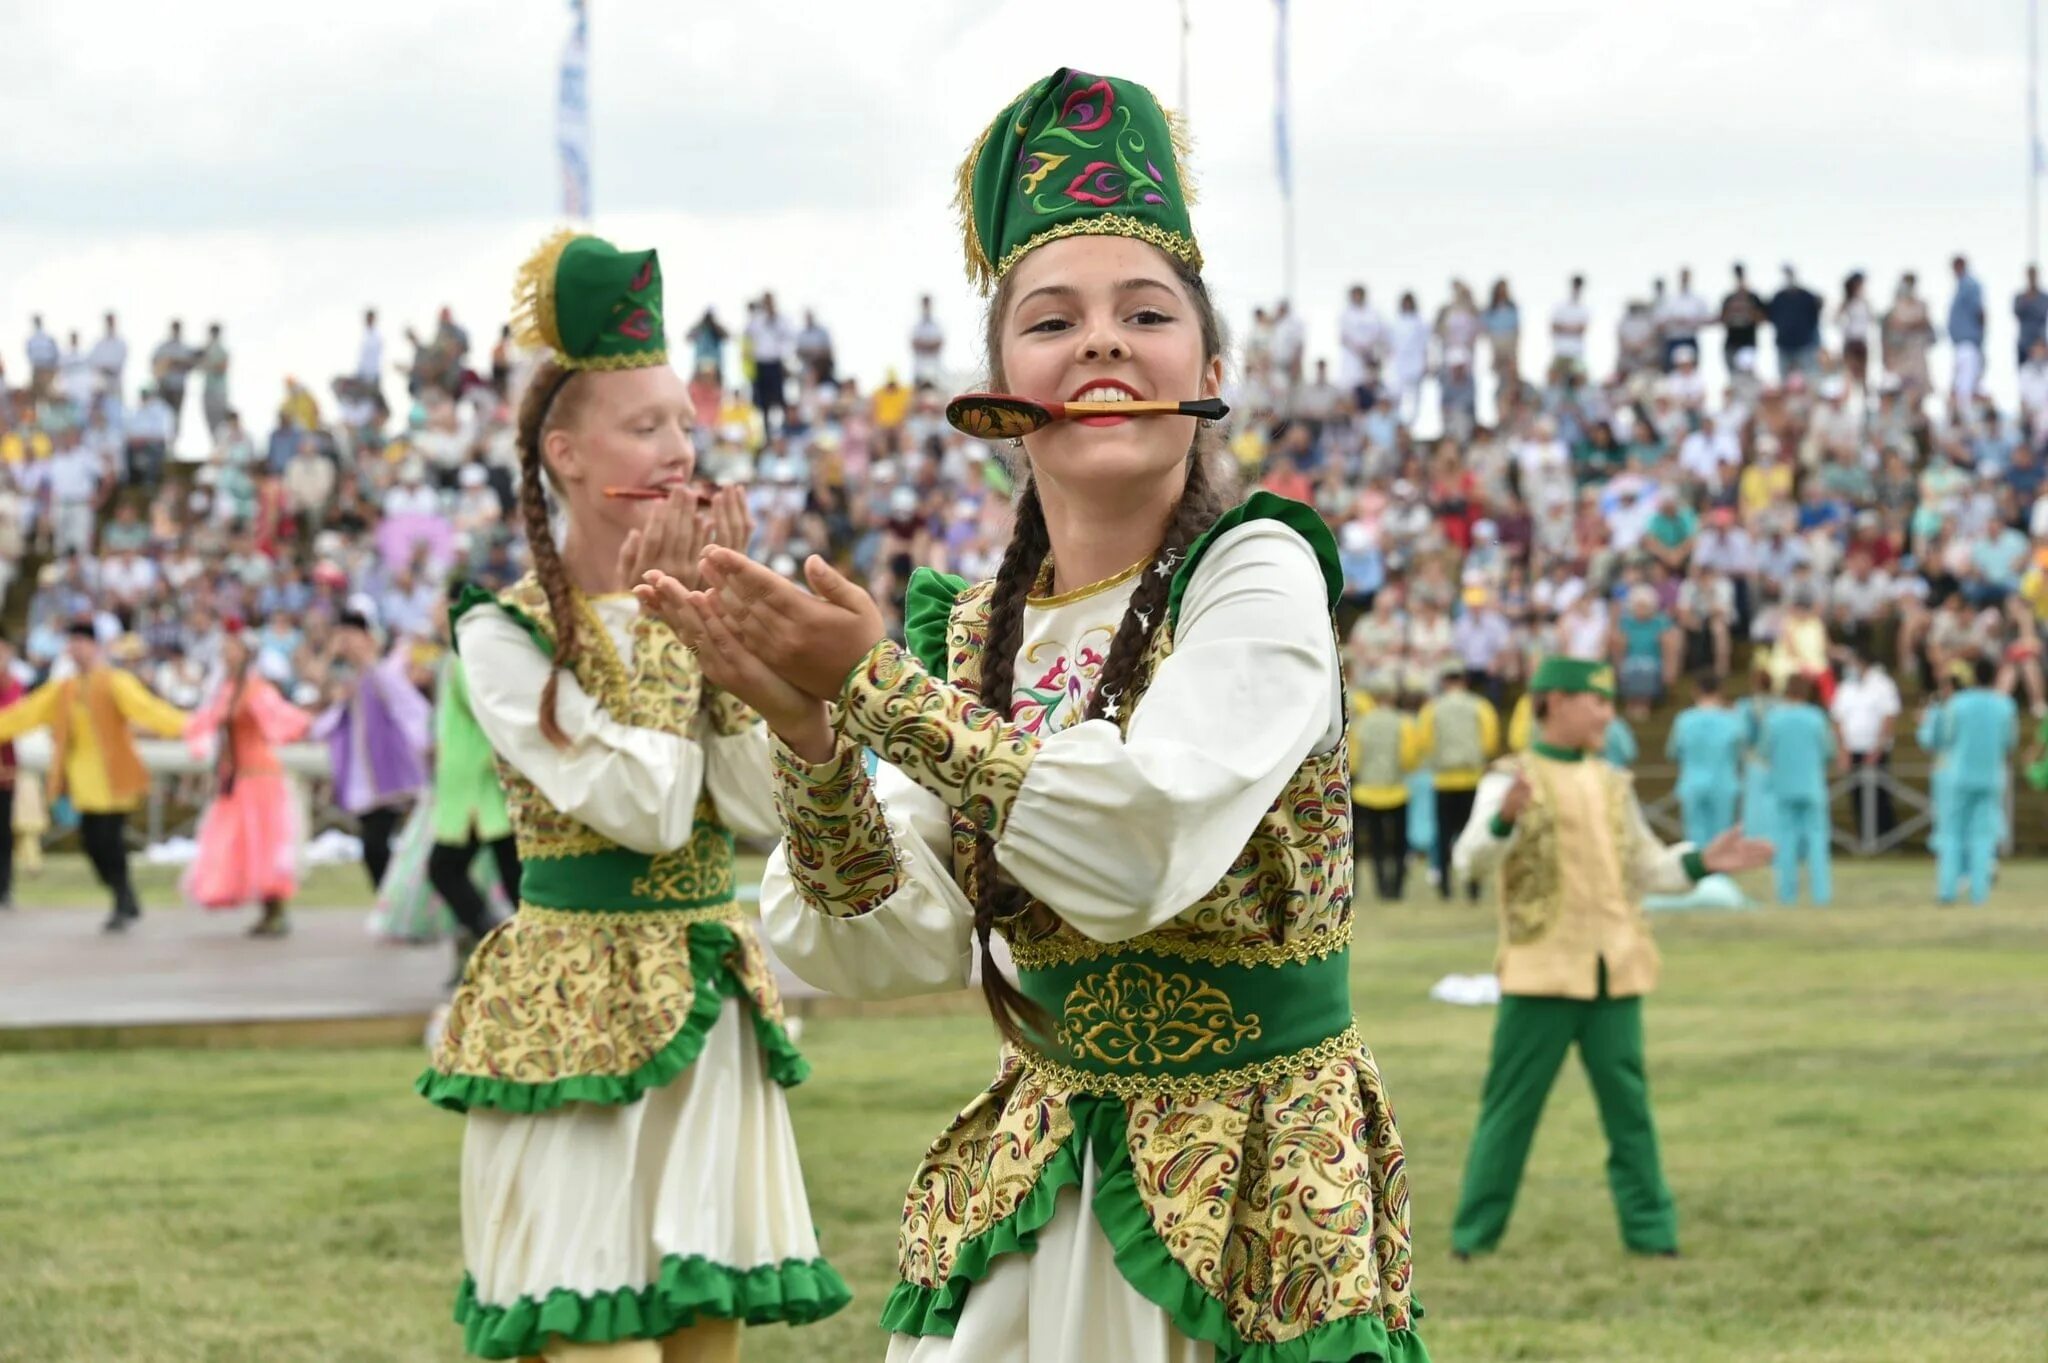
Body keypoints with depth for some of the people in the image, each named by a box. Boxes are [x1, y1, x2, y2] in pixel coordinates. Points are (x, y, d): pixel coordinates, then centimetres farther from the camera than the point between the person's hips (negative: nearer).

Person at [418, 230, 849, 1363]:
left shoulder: (687, 599, 9)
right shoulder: (505, 635, -7)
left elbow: (761, 810, -3)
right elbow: (645, 812, -17)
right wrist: (659, 623, -11)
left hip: (709, 1007, 5)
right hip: (575, 1009, -5)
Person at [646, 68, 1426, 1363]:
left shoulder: (1258, 574, -12)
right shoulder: (970, 633, 3)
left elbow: (1132, 853, -25)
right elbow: (885, 946, -3)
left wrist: (874, 685, -23)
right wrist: (807, 733, -19)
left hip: (1246, 1190, -4)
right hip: (1036, 1178, 5)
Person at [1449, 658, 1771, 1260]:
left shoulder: (1613, 785, 14)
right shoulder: (1512, 779, -3)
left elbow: (1645, 871, 22)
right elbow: (1472, 860, -17)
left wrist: (1702, 861, 4)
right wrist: (1505, 818, -38)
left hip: (1615, 972, 5)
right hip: (1542, 972, -5)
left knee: (1628, 1104, 5)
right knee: (1511, 1104, 0)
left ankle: (1650, 1228, 10)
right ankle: (1476, 1231, 7)